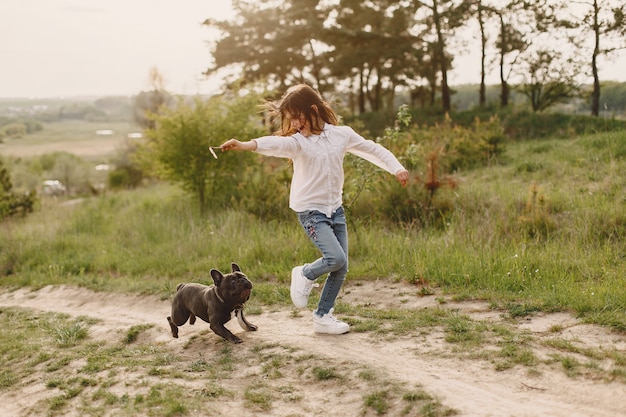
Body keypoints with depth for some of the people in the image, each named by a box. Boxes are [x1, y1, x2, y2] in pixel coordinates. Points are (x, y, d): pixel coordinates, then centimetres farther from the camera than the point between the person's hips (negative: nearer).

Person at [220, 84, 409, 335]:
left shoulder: (342, 134, 1)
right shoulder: (297, 142, -11)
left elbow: (372, 149, 11)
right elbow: (275, 144, -31)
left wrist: (396, 168, 0)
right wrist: (245, 145, -51)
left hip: (335, 208, 5)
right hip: (310, 210, -4)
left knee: (341, 268, 4)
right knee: (336, 258, -21)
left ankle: (322, 316, 21)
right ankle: (305, 276, 11)